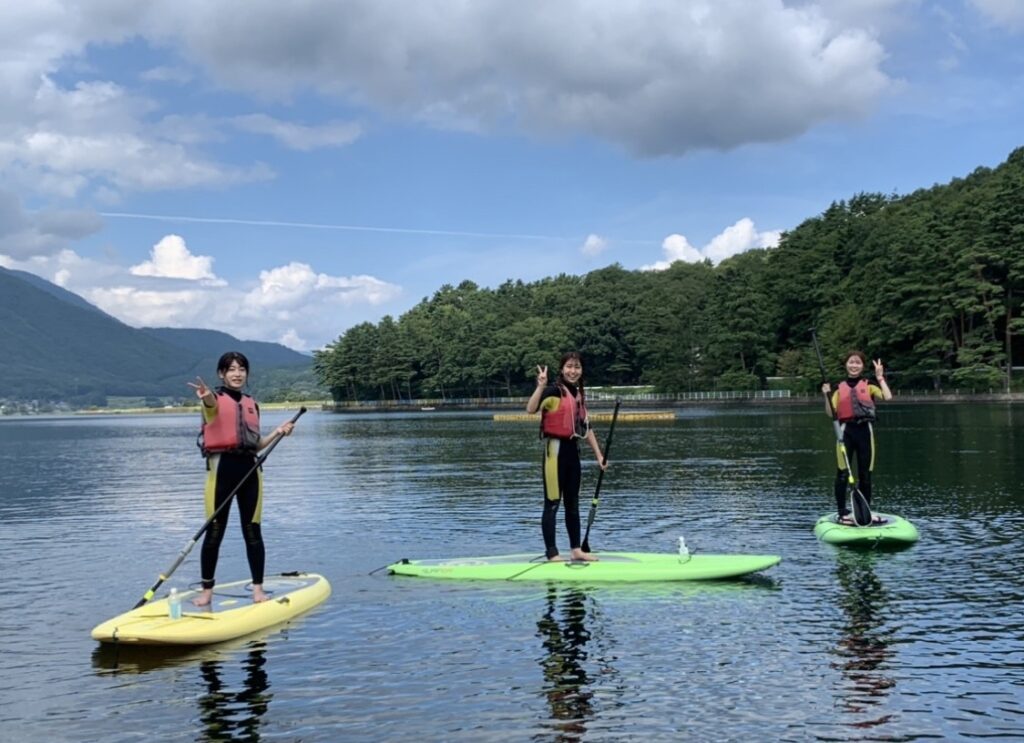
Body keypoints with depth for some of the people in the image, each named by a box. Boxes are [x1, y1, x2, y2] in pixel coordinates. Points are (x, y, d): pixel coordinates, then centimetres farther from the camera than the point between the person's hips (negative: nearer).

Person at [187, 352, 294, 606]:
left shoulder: (252, 404, 15)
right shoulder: (216, 398, -2)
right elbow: (212, 405, -29)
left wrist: (277, 432, 4)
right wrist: (207, 398, -53)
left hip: (249, 468, 4)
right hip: (221, 467, -4)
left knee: (253, 531, 5)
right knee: (215, 532, 0)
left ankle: (258, 588, 11)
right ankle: (207, 589, 11)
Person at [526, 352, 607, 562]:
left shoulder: (579, 394, 13)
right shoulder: (555, 391, -10)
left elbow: (586, 427, 20)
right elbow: (531, 409, -26)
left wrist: (599, 455, 18)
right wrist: (541, 386, -37)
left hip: (572, 450, 8)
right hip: (556, 449, -8)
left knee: (573, 503, 14)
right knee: (552, 503, -3)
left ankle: (576, 549, 22)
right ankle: (552, 554, 1)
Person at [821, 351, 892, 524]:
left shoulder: (869, 386, 5)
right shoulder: (839, 388, 8)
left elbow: (888, 397, -12)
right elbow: (831, 413, 2)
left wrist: (880, 377, -10)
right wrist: (827, 395, -11)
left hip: (865, 430, 0)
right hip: (846, 431, 0)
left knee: (865, 474, 7)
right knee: (843, 474, -4)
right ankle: (842, 513, 1)